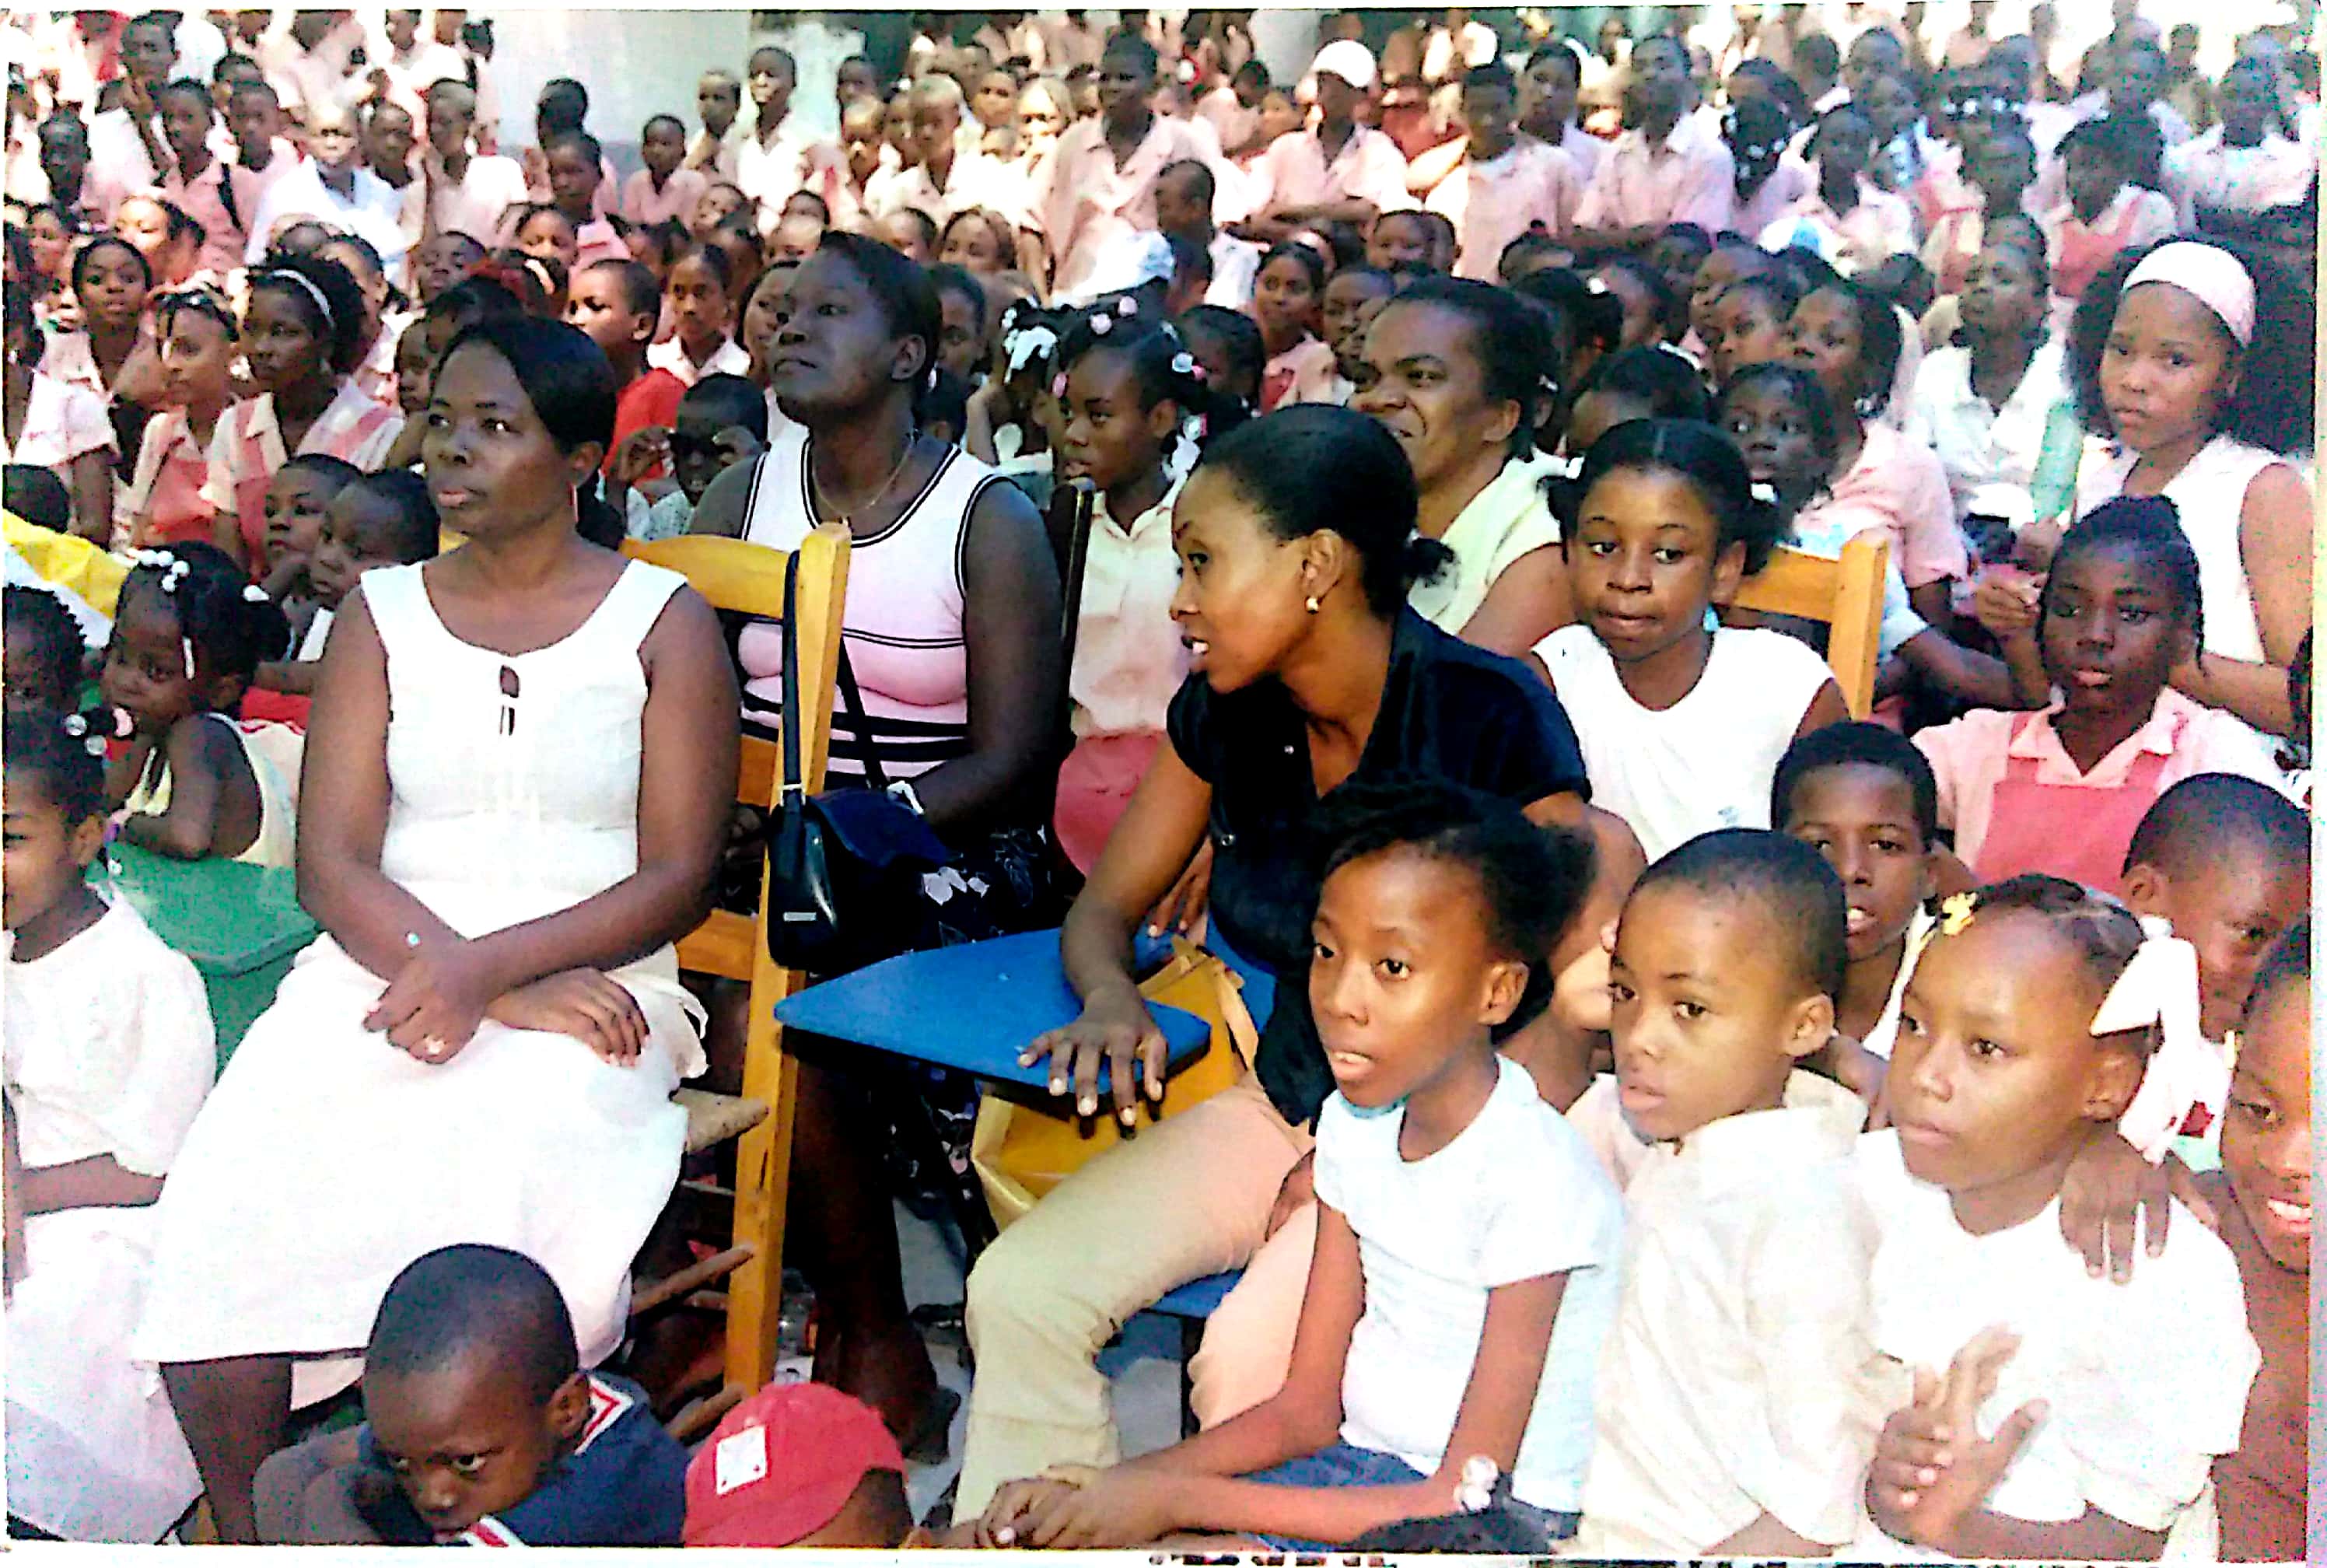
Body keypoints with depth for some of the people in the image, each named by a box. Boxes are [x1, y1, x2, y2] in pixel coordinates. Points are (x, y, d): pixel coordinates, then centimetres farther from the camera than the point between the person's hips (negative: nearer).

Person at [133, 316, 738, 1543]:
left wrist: (487, 971, -16)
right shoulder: (383, 612, 14)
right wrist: (493, 987, -13)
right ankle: (246, 1539, -5)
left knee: (498, 1206, -33)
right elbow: (332, 861, 3)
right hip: (378, 970, 3)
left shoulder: (665, 622, 7)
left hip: (587, 988, -2)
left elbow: (682, 875, -1)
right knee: (222, 1213, -24)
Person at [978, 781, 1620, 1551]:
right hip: (1359, 1464, 6)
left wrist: (1179, 1498, -22)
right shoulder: (1356, 1122, 1)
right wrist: (1110, 1486, -11)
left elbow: (1461, 1500, -20)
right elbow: (1307, 1407, 4)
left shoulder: (1534, 1176, -22)